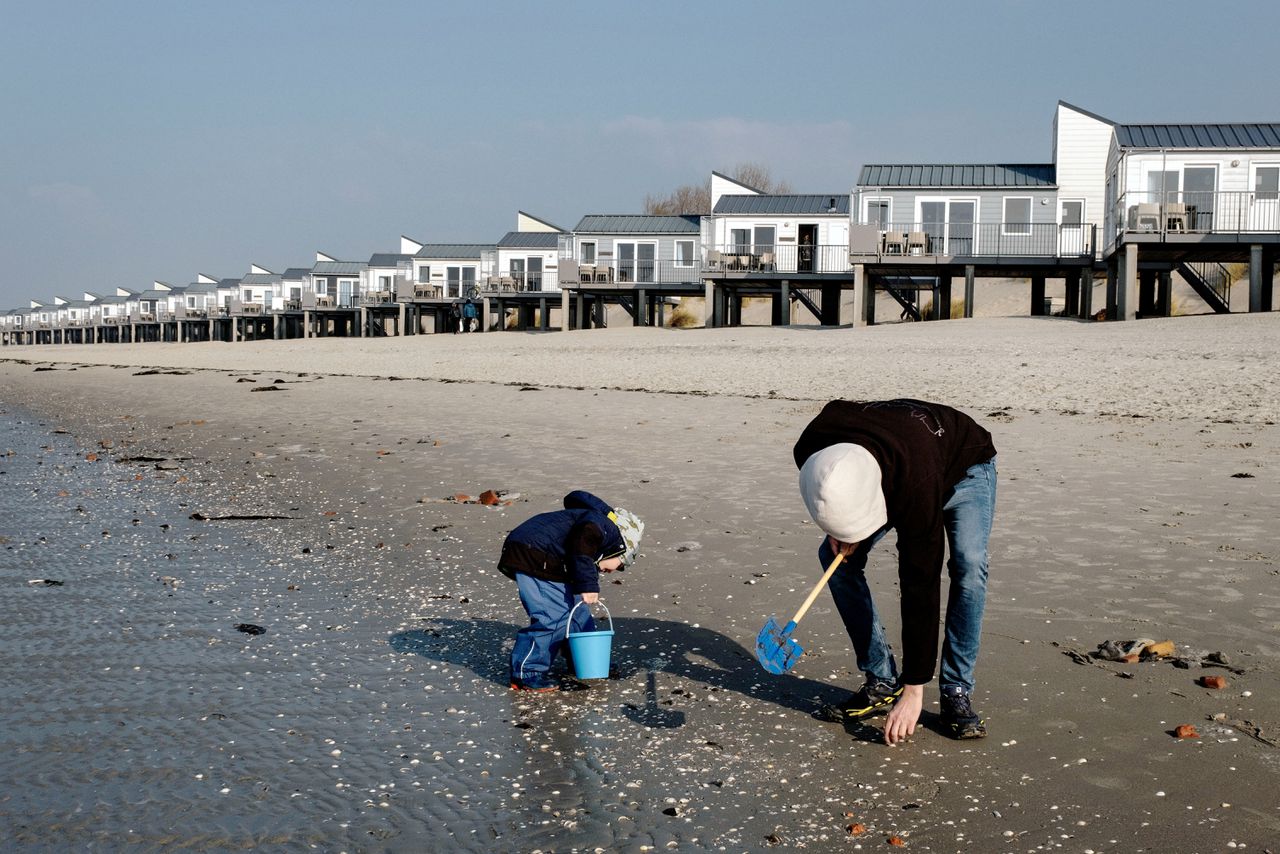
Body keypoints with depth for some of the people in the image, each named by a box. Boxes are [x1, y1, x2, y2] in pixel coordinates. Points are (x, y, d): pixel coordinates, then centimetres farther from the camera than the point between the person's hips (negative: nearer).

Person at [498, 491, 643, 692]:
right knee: (554, 616, -14)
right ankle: (526, 674, -5)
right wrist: (588, 584, -25)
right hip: (532, 555, -10)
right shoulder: (607, 529, -4)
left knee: (575, 609, 20)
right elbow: (584, 536, -24)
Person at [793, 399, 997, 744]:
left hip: (964, 466, -5)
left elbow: (920, 585, -41)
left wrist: (914, 689, -37)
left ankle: (957, 693, -16)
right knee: (834, 556, -12)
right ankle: (882, 683, -3)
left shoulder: (916, 482, -47)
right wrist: (837, 531, -22)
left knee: (969, 564, -29)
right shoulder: (810, 452, -34)